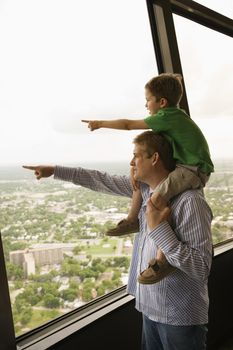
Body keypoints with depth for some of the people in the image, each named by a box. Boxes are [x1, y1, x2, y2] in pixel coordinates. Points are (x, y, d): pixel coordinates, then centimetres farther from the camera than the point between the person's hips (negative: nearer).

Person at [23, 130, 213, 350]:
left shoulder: (189, 201, -25)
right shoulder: (144, 187, 0)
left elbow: (201, 269, -26)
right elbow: (103, 181, 9)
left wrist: (158, 228, -29)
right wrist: (55, 171, 12)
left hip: (180, 316, -7)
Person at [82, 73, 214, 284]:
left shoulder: (167, 117, -18)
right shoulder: (172, 116, 11)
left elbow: (128, 125, -14)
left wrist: (100, 123, -2)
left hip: (194, 170, -11)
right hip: (182, 165, 11)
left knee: (157, 199, -31)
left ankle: (163, 259, -25)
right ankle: (132, 220, 27)